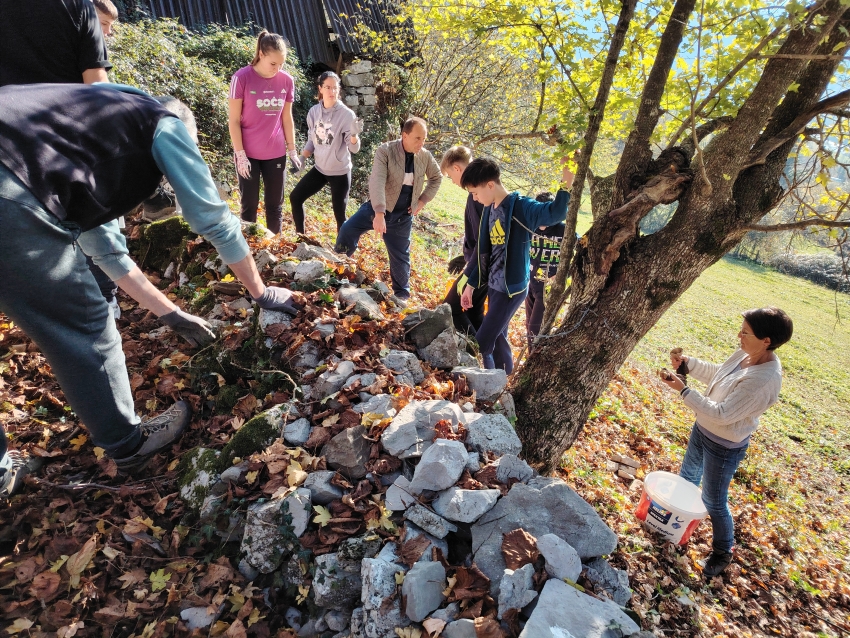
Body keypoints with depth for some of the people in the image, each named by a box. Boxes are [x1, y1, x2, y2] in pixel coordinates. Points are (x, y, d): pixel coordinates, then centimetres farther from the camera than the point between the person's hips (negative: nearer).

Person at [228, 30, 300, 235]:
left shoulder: (286, 80, 0)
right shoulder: (242, 78, -10)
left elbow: (287, 118, 9)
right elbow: (233, 120, -8)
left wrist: (292, 150, 7)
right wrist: (240, 154, -13)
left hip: (276, 154, 3)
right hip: (249, 154, -3)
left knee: (275, 205, 10)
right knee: (249, 204, 6)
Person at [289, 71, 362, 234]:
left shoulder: (346, 114, -14)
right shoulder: (313, 112, -1)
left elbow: (354, 148, -18)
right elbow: (312, 140, 12)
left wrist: (354, 134, -38)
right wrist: (302, 158, 0)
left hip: (340, 172, -5)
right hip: (319, 169, 5)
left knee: (339, 215, -1)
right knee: (295, 197, 8)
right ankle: (300, 235, 26)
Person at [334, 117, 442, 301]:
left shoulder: (425, 156, -3)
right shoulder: (386, 151, -16)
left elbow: (436, 177, 16)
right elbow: (377, 181, -29)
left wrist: (423, 199, 3)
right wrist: (379, 213, -41)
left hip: (403, 215, 2)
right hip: (377, 208, -2)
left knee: (400, 257, 9)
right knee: (348, 230, -18)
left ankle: (402, 295, 27)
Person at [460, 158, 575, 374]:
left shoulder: (520, 207, -18)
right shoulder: (489, 209, 5)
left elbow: (556, 213, -36)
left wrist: (567, 182, -50)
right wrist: (471, 284, 15)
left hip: (511, 288, -8)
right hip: (494, 286, 8)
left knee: (481, 343, -2)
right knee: (497, 338, 19)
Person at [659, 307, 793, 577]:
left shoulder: (763, 380, -36)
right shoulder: (745, 354, -11)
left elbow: (721, 414, -33)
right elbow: (716, 374, 8)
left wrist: (682, 389, -32)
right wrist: (687, 362, -6)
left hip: (724, 447, -8)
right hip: (702, 430, 8)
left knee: (714, 502, 12)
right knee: (687, 478, 29)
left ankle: (723, 552, 38)